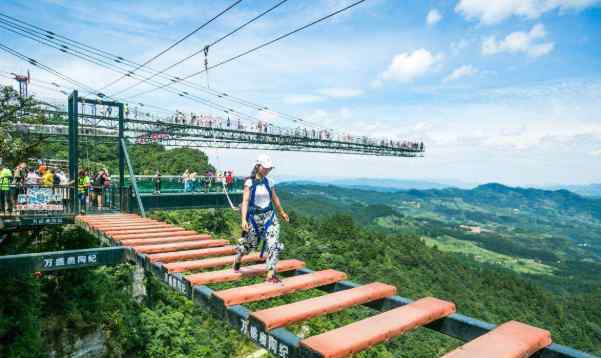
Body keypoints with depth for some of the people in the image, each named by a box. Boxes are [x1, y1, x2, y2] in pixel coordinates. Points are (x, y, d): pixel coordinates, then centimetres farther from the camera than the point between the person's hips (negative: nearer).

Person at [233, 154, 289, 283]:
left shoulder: (269, 182, 2)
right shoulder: (249, 182, -10)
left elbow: (275, 198, 16)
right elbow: (245, 201, -17)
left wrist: (281, 212, 27)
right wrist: (244, 219, -27)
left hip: (269, 216, 3)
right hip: (254, 217, -3)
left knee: (274, 244, -10)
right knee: (250, 243, 12)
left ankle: (271, 274, -3)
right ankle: (237, 259, 45)